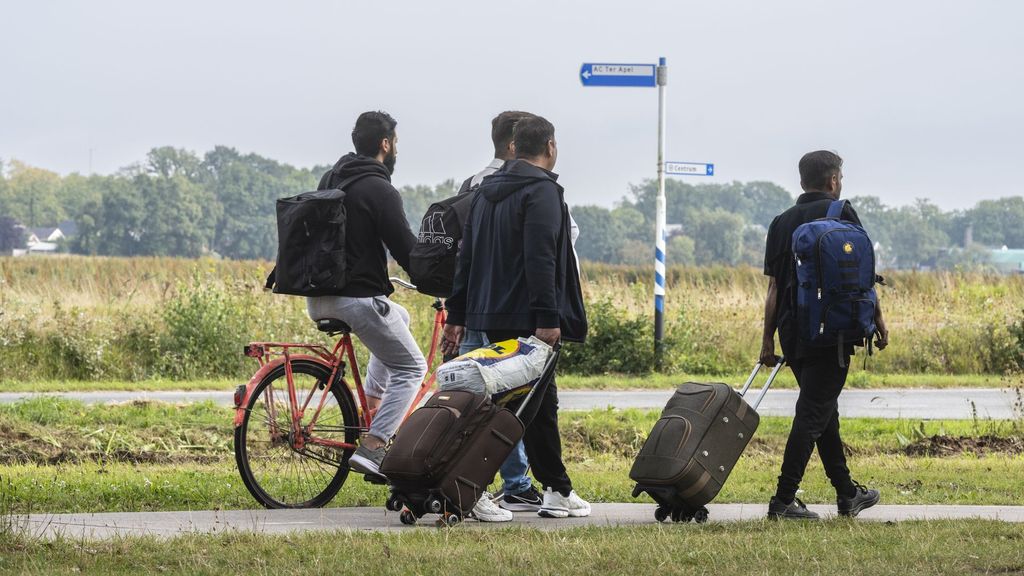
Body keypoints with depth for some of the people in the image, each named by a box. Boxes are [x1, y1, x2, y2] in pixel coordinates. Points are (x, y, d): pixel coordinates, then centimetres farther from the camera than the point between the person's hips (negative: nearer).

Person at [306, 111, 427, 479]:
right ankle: (371, 449, -7)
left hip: (318, 299, 9)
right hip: (357, 298, -8)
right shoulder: (379, 190, -13)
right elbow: (406, 251, -15)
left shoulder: (330, 180, 13)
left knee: (399, 317, 33)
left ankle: (370, 405, 25)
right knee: (411, 368, 6)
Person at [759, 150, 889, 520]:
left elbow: (773, 287, 9)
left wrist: (768, 340, 11)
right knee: (813, 413, -6)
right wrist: (878, 321, 4)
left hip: (792, 333, 6)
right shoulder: (840, 214, -4)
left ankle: (848, 494, 25)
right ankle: (784, 500, -11)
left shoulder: (781, 223, 11)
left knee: (824, 411, 16)